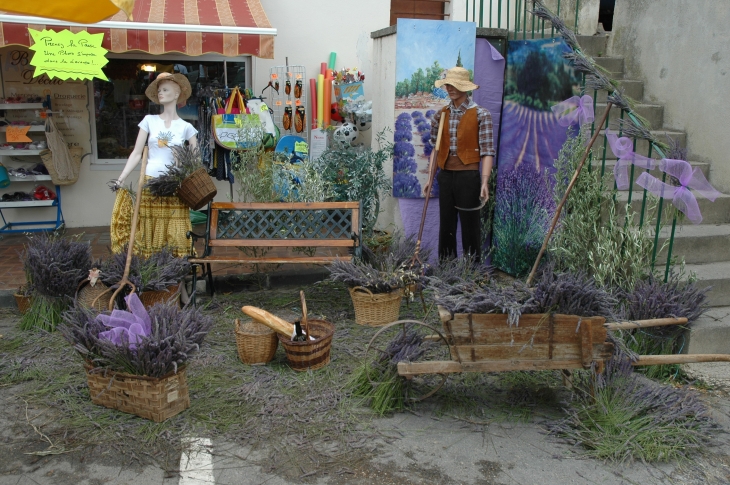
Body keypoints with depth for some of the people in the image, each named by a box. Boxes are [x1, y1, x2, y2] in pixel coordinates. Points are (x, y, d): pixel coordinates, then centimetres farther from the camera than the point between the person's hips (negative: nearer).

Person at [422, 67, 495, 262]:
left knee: (470, 224, 2)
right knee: (446, 224, 10)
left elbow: (487, 151, -8)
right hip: (445, 175, 4)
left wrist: (485, 182, -17)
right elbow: (435, 149, 12)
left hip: (468, 175, -4)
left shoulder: (481, 115, -4)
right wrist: (430, 179, 7)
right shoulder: (441, 114, 9)